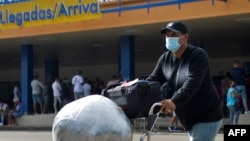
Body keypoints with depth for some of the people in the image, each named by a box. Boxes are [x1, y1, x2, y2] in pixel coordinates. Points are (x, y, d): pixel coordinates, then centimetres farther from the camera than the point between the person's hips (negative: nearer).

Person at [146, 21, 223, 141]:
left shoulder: (198, 56, -17)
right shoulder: (165, 59, 6)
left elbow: (192, 83, -32)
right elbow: (153, 80, 1)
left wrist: (174, 101, -47)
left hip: (207, 116, -8)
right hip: (190, 118, 8)